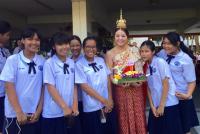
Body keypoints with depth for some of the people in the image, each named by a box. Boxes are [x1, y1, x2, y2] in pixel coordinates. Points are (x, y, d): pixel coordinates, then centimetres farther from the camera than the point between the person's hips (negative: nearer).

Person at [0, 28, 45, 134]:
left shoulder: (42, 62, 1)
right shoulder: (13, 60, -6)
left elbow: (43, 87, 4)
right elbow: (9, 88, -8)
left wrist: (39, 110, -1)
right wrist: (19, 112, -11)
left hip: (34, 114, 2)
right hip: (15, 114, -2)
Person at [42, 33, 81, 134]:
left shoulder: (72, 63, 6)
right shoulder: (49, 63, -9)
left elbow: (74, 86, 7)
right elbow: (51, 88, -11)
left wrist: (75, 106, -2)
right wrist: (65, 107, -14)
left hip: (71, 112, 4)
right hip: (53, 113, -4)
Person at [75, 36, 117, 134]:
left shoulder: (101, 60, 6)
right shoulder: (79, 65, -10)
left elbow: (108, 79, 7)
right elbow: (84, 86, -12)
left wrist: (110, 99, -3)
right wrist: (104, 101, -11)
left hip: (108, 104, 5)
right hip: (92, 108, -4)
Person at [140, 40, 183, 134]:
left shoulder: (160, 62, -12)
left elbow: (166, 84, -14)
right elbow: (149, 87, 5)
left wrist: (162, 105, -12)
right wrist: (152, 106, -1)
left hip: (168, 104, -5)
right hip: (155, 105, 6)